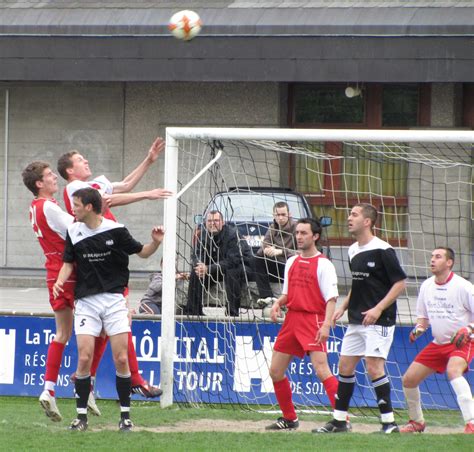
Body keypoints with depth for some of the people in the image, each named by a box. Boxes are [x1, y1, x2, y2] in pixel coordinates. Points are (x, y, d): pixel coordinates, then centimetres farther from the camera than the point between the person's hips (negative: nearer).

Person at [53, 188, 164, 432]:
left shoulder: (116, 230, -6)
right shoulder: (73, 232, 2)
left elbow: (142, 252, 7)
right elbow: (68, 263, 10)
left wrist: (156, 242, -13)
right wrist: (60, 281, -9)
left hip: (114, 299, -2)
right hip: (86, 301, 2)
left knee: (121, 359, -5)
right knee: (84, 358, -8)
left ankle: (125, 416, 6)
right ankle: (81, 416, 3)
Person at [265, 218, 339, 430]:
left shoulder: (323, 265, -6)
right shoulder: (292, 262, 15)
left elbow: (331, 298, -12)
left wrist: (326, 325, -24)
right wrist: (277, 304, 3)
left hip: (313, 321, -8)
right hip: (292, 318, 8)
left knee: (321, 369, -20)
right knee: (276, 371, 8)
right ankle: (289, 419, 23)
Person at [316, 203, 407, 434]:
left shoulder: (382, 250, -13)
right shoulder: (353, 251, 12)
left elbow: (400, 283, -14)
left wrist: (378, 308, -20)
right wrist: (343, 306, 14)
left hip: (378, 320, -9)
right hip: (356, 320, 9)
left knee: (374, 367, -14)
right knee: (345, 365, 9)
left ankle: (389, 422, -8)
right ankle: (339, 420, 17)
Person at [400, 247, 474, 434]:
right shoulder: (426, 286, 5)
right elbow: (423, 316, 17)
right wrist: (418, 329, -4)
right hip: (438, 343, 7)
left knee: (453, 371, -36)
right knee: (408, 379, 2)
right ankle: (417, 422, 25)